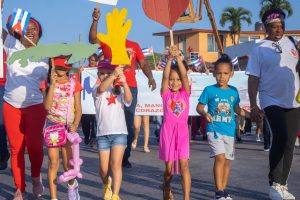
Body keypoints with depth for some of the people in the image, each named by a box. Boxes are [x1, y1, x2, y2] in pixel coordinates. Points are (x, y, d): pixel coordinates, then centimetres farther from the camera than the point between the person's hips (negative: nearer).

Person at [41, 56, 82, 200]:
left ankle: (72, 185, 34)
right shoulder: (46, 83, 0)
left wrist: (75, 125, -16)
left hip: (68, 126, 0)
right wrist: (53, 84, -17)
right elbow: (47, 106, -14)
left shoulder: (74, 84, 1)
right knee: (53, 162, -3)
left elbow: (78, 109, 1)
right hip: (52, 125, 0)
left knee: (68, 163, 2)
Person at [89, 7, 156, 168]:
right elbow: (92, 38, -9)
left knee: (128, 123, 5)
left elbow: (143, 64, 8)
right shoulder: (106, 43, 7)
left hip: (130, 88, 2)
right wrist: (95, 21, -23)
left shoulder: (134, 45, 12)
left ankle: (125, 157, 13)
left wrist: (150, 77, -9)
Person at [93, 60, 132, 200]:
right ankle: (106, 184, 38)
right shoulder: (96, 90, 3)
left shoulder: (119, 90, 6)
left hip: (119, 132, -1)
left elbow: (128, 100, -16)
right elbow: (101, 89, -23)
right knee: (104, 168, 6)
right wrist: (114, 75, -39)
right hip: (102, 133, 1)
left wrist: (124, 82, -33)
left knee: (116, 164, -13)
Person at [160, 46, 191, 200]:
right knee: (169, 167, 8)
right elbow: (165, 76, -10)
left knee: (184, 164, -11)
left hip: (182, 131, 0)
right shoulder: (166, 94, 4)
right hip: (167, 130, 0)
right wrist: (170, 58, -20)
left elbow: (184, 75, -8)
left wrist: (178, 57, -18)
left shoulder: (185, 93, 5)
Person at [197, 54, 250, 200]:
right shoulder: (209, 90, -3)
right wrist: (204, 113, -20)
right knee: (220, 157, -18)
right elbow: (199, 107, 0)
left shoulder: (233, 91, 8)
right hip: (214, 129, -4)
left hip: (229, 131, 5)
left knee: (227, 160, 10)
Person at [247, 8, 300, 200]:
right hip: (272, 101, -4)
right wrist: (254, 106, -9)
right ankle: (274, 184, -8)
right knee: (281, 138, -21)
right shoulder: (259, 49, -1)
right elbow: (253, 79, -3)